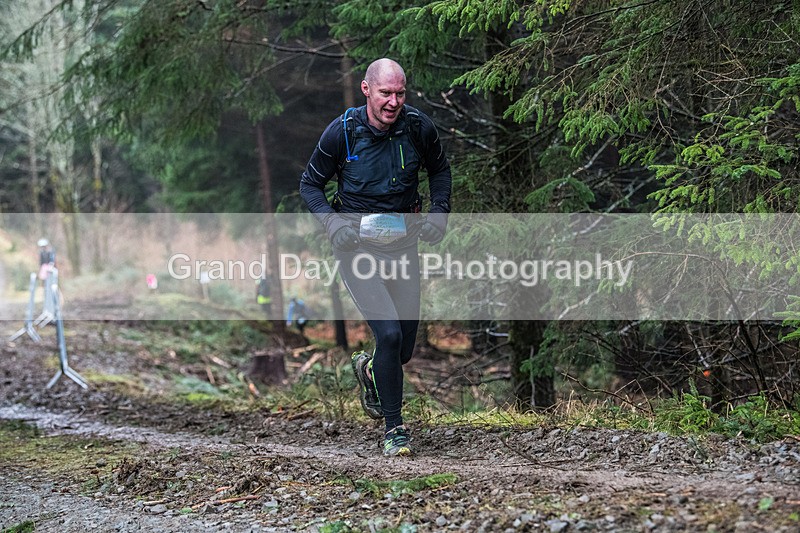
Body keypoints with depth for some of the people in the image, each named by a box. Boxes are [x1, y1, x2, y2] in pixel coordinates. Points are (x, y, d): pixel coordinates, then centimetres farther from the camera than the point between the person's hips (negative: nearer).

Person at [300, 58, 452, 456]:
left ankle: (368, 368, 44)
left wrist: (440, 212, -2)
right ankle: (394, 428, 0)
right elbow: (310, 184, 0)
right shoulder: (342, 131, -14)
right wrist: (332, 221, -17)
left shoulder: (419, 127, -7)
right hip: (358, 244, -3)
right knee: (389, 334, -18)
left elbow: (439, 169, 14)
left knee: (405, 348, 8)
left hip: (404, 242, 4)